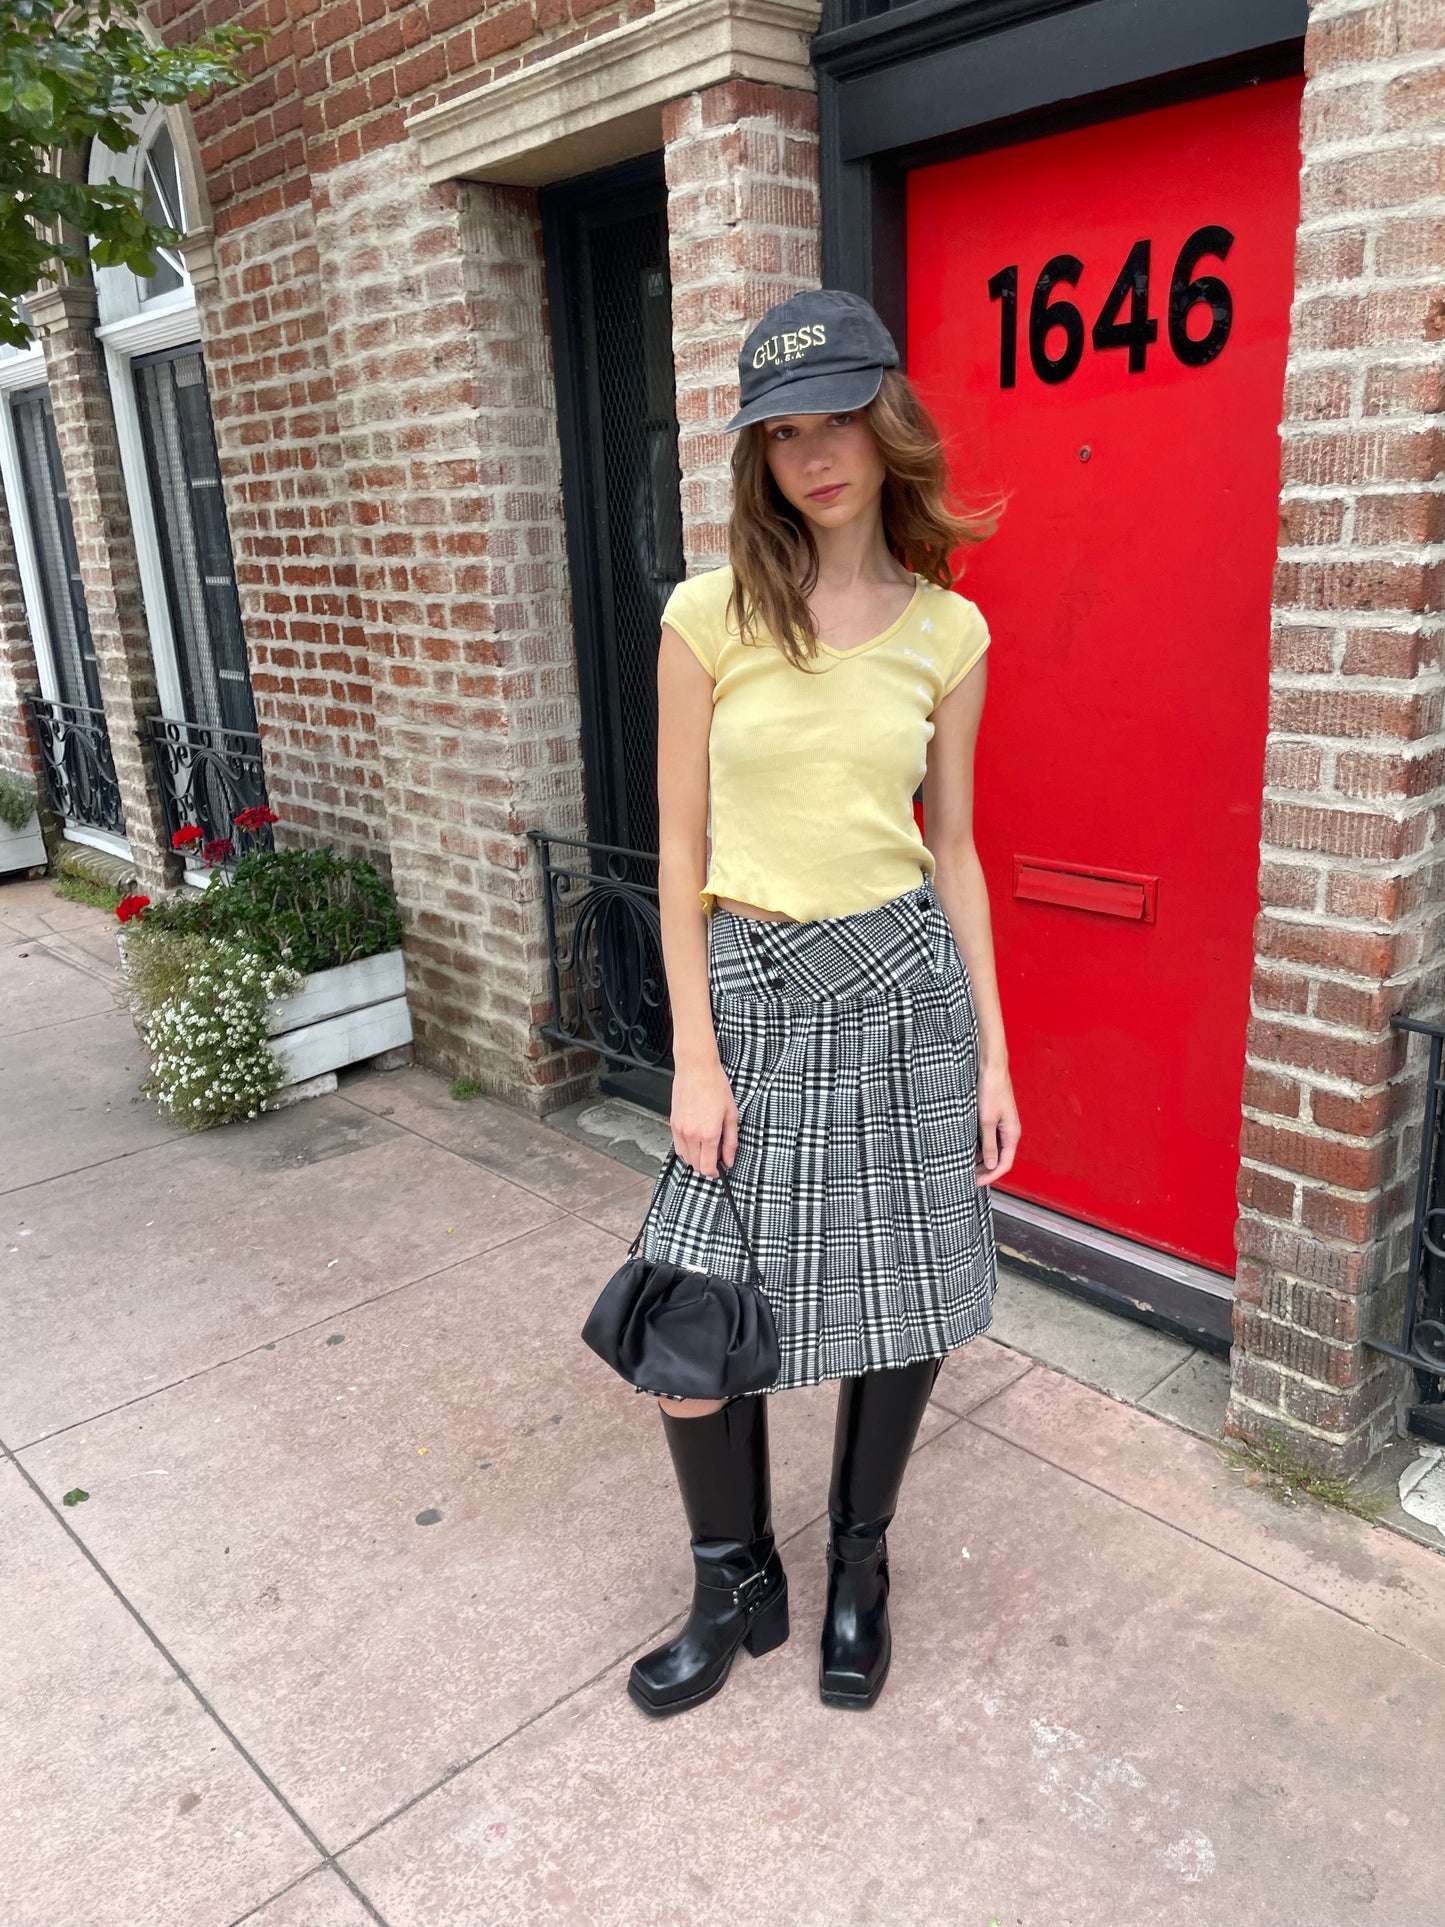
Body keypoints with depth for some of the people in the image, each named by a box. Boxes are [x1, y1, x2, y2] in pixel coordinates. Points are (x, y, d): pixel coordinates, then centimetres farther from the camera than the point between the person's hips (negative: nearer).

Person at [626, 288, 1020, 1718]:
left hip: (904, 980, 2)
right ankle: (737, 1589, 29)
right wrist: (695, 1055, -6)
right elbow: (680, 849, -2)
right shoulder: (710, 616, -3)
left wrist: (990, 1052, 7)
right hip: (750, 985, -1)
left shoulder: (949, 631, 3)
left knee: (903, 1304, 10)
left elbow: (952, 849, 8)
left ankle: (859, 1571, 38)